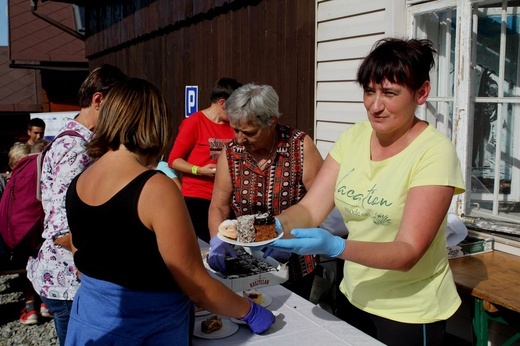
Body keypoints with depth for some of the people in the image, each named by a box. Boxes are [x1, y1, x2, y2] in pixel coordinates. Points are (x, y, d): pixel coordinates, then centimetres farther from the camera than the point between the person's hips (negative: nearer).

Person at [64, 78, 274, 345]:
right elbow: (197, 287, -19)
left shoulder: (77, 185, -2)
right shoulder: (156, 188, -23)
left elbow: (89, 265, 11)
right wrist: (250, 312, -4)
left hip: (88, 322, 7)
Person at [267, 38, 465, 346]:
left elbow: (408, 252, -26)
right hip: (356, 299, 5)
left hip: (409, 314, -5)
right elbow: (310, 209, -8)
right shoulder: (354, 137, -4)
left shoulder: (434, 152, -20)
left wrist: (336, 247, -41)